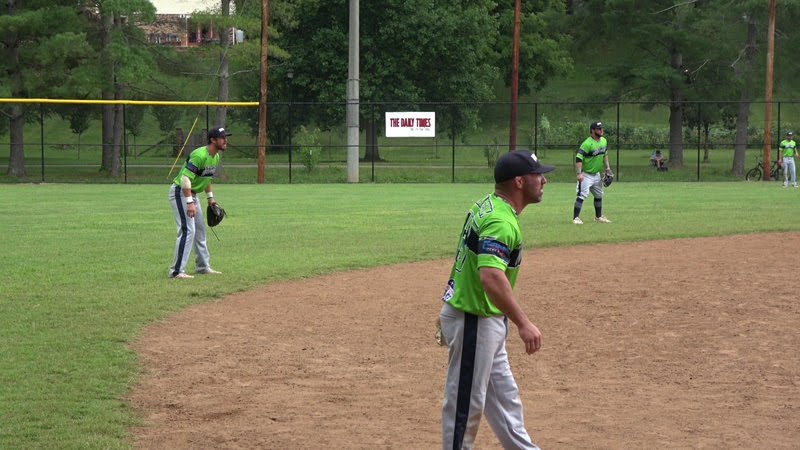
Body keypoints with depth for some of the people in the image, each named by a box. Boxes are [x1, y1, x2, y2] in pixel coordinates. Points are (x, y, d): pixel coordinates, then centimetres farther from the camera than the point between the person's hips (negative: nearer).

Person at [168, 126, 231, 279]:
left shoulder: (216, 157, 6)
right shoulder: (199, 155, -25)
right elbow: (185, 178, -30)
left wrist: (210, 198, 19)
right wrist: (189, 202, -32)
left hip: (192, 193, 10)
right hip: (180, 192, -10)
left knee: (200, 229, 17)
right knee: (187, 230, -16)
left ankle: (203, 266, 29)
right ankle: (177, 271, -16)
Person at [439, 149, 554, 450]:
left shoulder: (486, 206, 8)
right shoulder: (501, 222, -25)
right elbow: (491, 277, -38)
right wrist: (523, 323, -40)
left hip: (486, 320, 10)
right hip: (473, 321, -10)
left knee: (503, 396, 20)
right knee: (465, 400, 2)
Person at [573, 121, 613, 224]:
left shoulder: (604, 141, 4)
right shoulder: (587, 144, -23)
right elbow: (578, 158, -27)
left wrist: (607, 168, 12)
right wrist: (579, 173, -35)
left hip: (597, 174, 8)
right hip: (586, 175, -8)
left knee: (599, 195, 17)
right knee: (582, 195, -16)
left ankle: (598, 217, 32)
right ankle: (576, 218, -15)